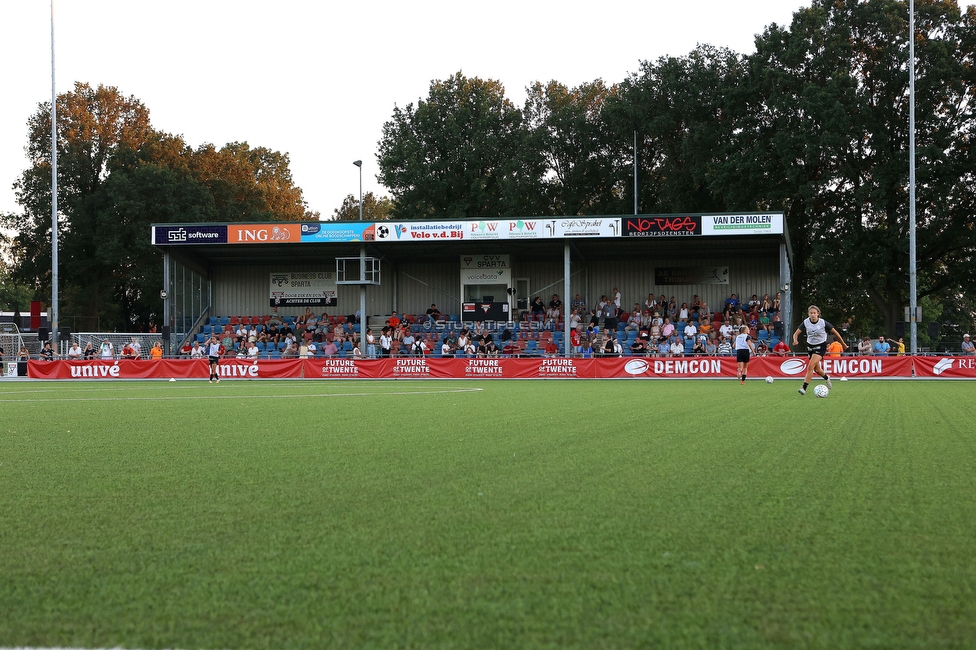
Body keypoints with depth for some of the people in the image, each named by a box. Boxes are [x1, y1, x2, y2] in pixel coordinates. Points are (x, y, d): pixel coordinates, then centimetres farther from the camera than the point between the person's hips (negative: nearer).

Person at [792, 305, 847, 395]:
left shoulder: (823, 323, -17)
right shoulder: (806, 322, -10)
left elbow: (835, 333, -4)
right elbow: (796, 333, -8)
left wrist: (843, 344, 5)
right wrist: (795, 340, -31)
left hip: (821, 346, -4)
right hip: (810, 346, 4)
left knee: (810, 366, -21)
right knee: (816, 369, 15)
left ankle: (804, 388, -21)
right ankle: (826, 378, 48)